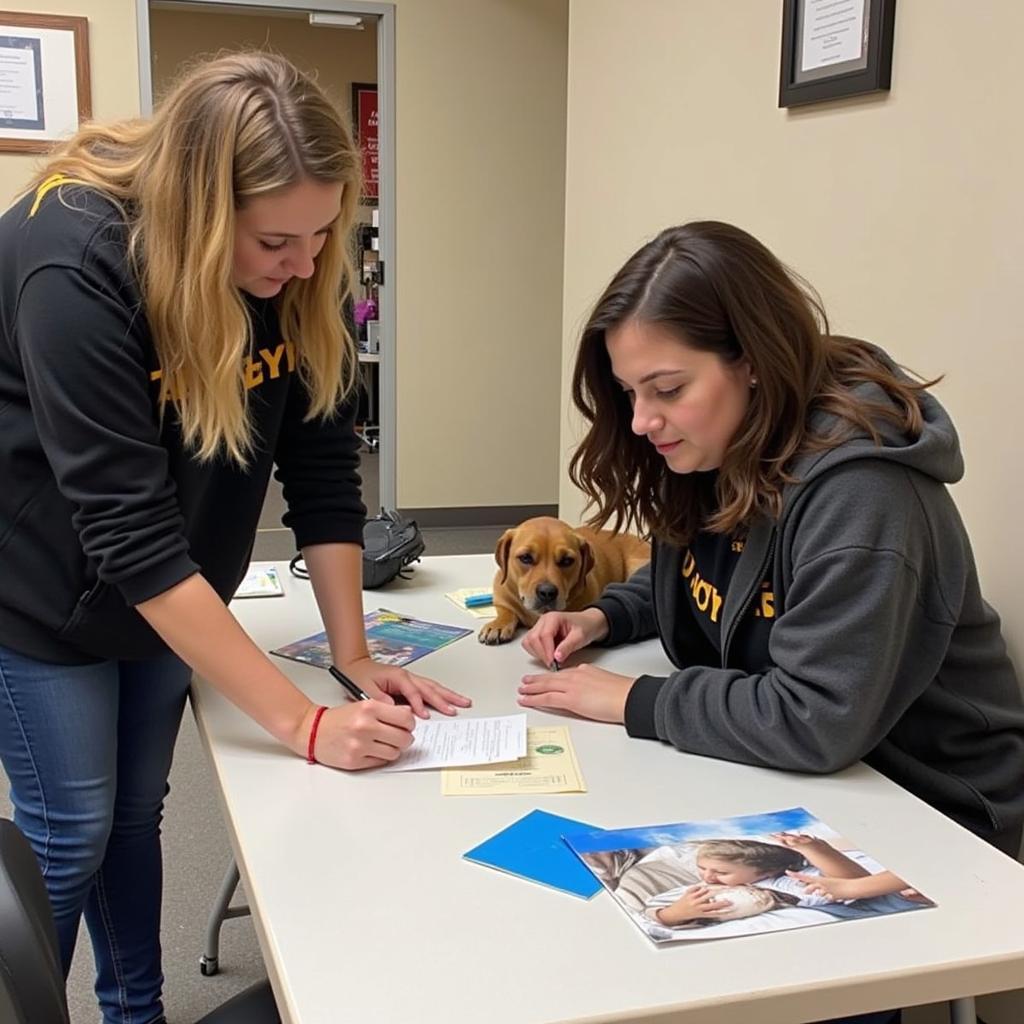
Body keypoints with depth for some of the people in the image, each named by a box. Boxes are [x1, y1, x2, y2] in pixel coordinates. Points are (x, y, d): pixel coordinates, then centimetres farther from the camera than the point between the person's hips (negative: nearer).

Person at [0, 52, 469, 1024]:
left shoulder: (298, 268, -15)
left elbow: (322, 465, -10)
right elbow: (128, 531, -36)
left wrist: (355, 656, -14)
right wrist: (305, 723, -37)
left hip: (168, 590, 5)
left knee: (136, 813, 17)